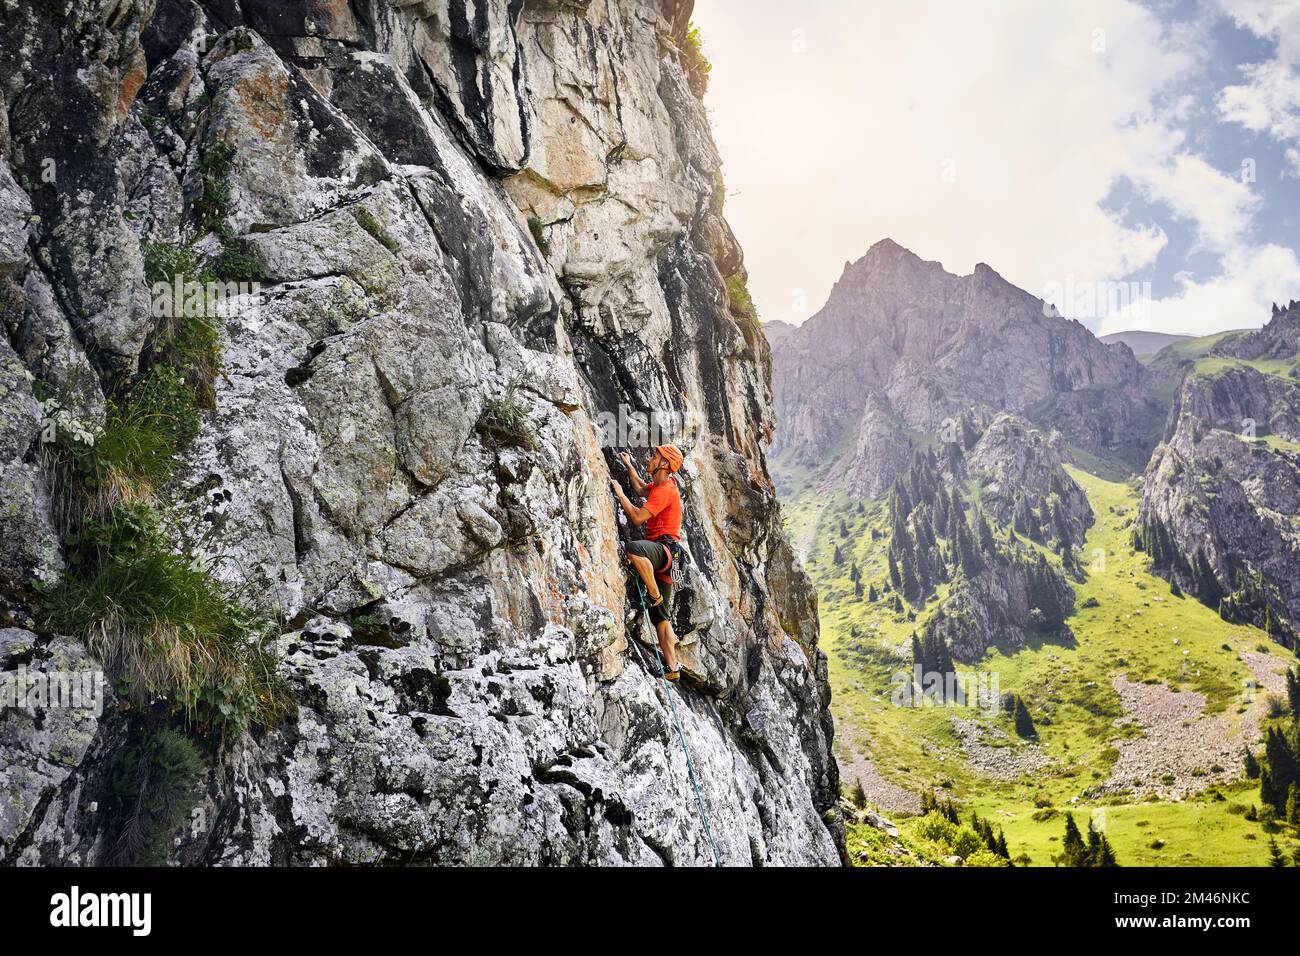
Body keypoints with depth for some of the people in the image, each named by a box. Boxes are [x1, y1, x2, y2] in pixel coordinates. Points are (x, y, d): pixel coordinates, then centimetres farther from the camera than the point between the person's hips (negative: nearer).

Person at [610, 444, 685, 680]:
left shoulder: (664, 490, -11)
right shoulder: (661, 484, 20)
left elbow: (637, 517, -19)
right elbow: (641, 490, 42)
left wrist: (619, 493, -9)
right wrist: (628, 466, 39)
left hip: (664, 548, -10)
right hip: (660, 555, 10)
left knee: (633, 548, -40)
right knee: (661, 616, 8)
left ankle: (655, 596, -25)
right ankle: (672, 667, 6)